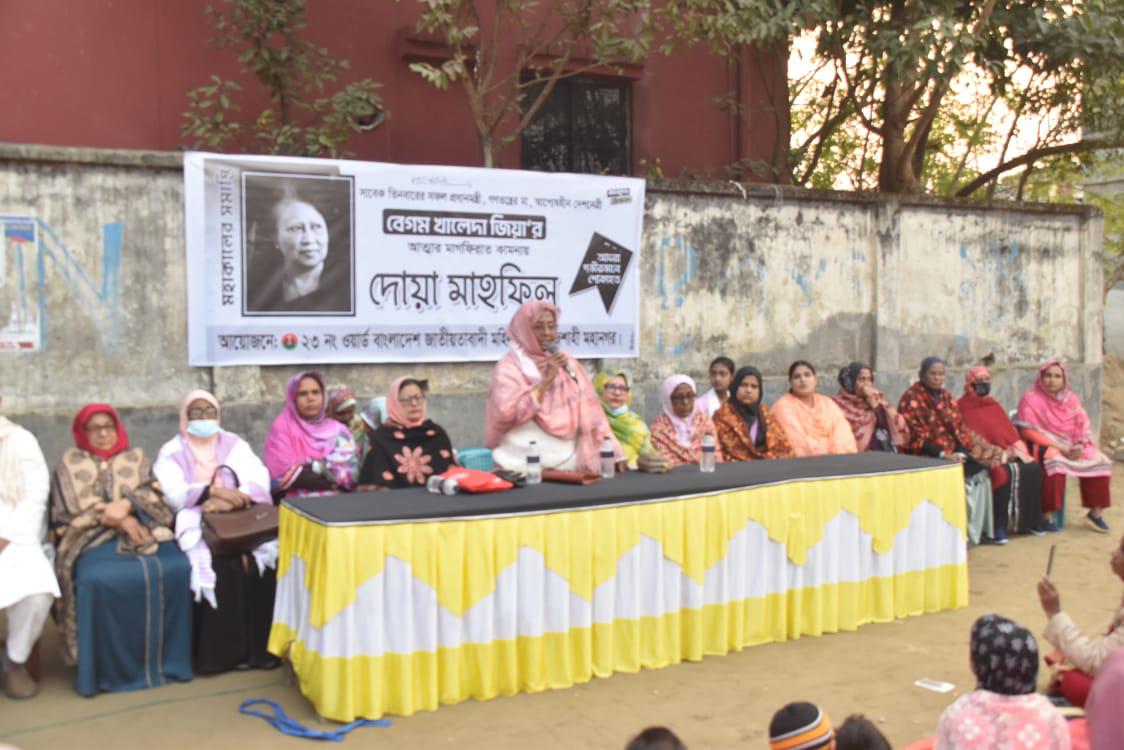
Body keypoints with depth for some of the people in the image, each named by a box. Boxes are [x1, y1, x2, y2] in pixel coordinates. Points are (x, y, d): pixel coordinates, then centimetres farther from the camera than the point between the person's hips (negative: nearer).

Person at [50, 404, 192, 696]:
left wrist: (127, 504, -14)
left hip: (143, 532, 2)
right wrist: (119, 520, -10)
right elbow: (75, 508, 3)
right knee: (99, 581, -35)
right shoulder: (71, 463, 17)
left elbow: (156, 495, 7)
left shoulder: (136, 458, 22)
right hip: (96, 538, -2)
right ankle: (109, 669, -24)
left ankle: (166, 659, -18)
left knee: (175, 570, -28)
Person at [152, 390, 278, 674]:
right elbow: (174, 493, -10)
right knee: (216, 565, -30)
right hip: (197, 525, -2)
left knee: (262, 559, -25)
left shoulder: (235, 444, 13)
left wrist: (232, 501, -20)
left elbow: (259, 481, -1)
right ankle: (224, 650, -19)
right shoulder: (171, 452, 7)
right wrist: (215, 491, -22)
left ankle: (260, 644, -15)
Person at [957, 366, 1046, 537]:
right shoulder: (963, 407, 1)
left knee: (1033, 468, -17)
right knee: (1006, 473, -33)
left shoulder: (994, 405, 22)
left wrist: (1016, 451, 0)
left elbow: (1010, 431, 19)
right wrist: (997, 453, -17)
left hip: (1008, 452, 7)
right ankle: (999, 525, -27)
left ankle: (1030, 521, -8)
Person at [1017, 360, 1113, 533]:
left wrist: (1079, 446, -14)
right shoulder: (1031, 399, -4)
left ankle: (1095, 513, -6)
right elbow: (1029, 432, -11)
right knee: (1055, 462, -36)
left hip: (1073, 447, 5)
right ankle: (1046, 515, -28)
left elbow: (1083, 427, 8)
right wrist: (1060, 447, -16)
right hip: (1046, 447, -5)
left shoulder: (1072, 399, 12)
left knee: (1100, 461, -17)